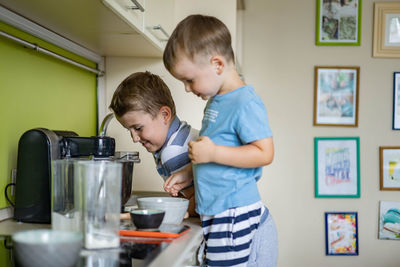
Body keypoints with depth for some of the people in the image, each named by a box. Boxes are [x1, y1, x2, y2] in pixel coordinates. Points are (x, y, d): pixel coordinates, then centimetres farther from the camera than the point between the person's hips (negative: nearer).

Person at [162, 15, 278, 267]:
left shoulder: (246, 103, -15)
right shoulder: (216, 102, 14)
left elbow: (264, 153, -21)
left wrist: (213, 153, -24)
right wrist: (188, 174, 16)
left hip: (237, 219, -9)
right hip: (217, 217, 9)